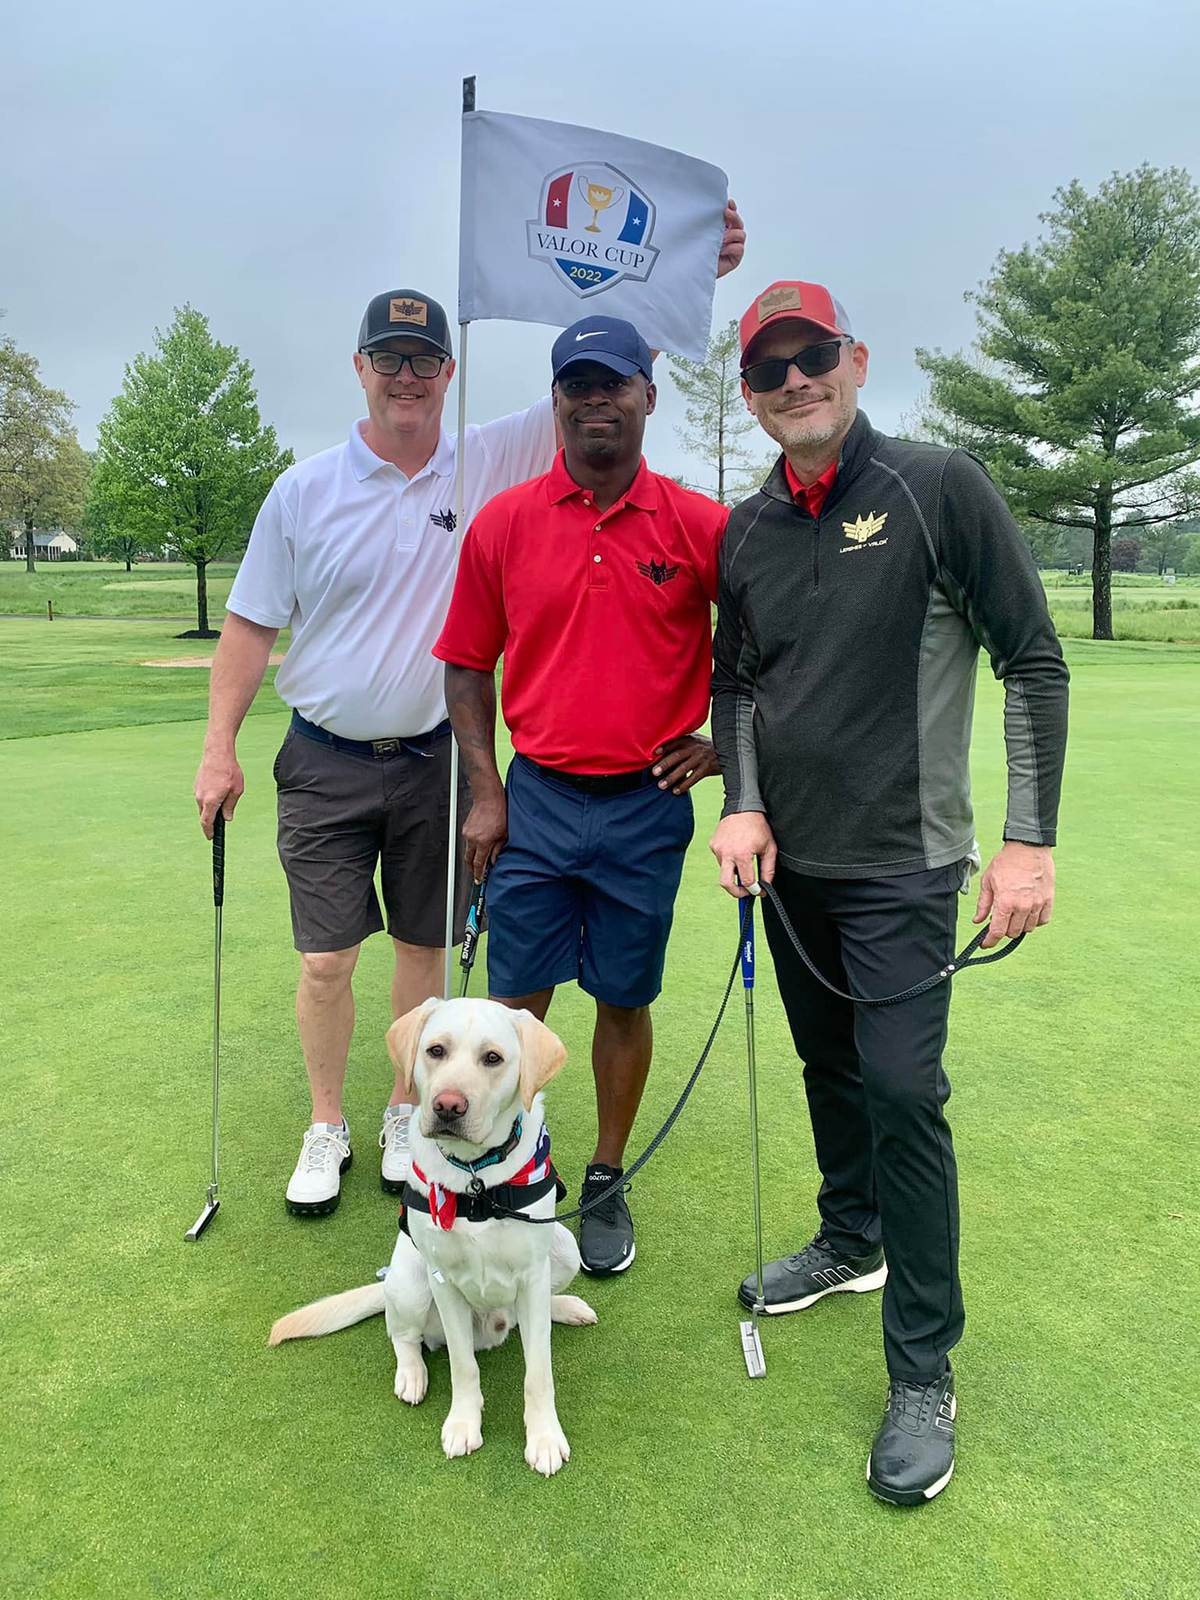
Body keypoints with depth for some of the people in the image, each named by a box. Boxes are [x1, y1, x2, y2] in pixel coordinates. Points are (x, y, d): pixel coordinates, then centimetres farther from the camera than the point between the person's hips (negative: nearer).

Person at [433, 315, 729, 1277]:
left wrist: (722, 737, 2)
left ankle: (607, 1182, 30)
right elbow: (468, 664, 7)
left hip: (648, 805, -1)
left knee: (625, 1003, 11)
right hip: (536, 800, 1)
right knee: (515, 1001, 7)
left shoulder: (702, 527, -3)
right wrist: (486, 790, 0)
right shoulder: (503, 524, 1)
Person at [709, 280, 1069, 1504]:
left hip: (900, 862, -5)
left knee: (902, 1091, -7)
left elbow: (1033, 663, -9)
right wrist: (742, 805, -2)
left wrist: (1029, 840, -13)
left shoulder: (940, 487, -10)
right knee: (829, 1065, 18)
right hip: (792, 859, 6)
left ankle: (923, 1371, 10)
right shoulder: (745, 532, 5)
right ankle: (850, 1243, 42)